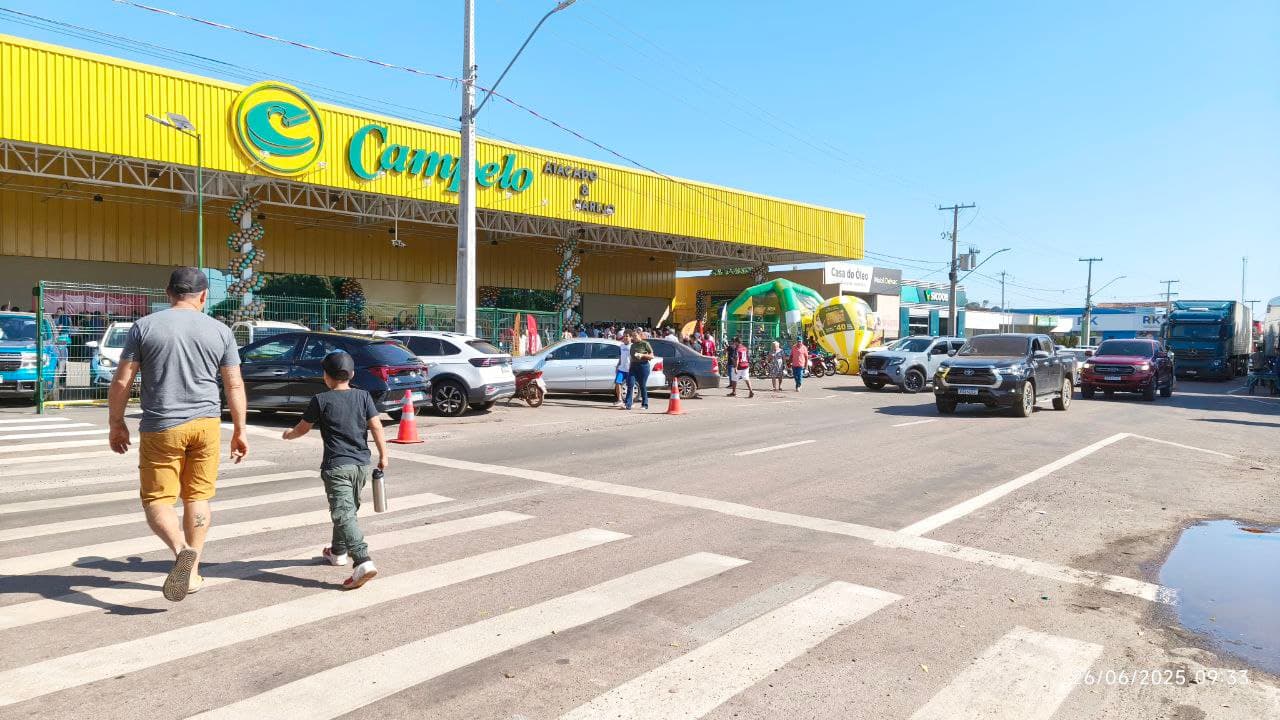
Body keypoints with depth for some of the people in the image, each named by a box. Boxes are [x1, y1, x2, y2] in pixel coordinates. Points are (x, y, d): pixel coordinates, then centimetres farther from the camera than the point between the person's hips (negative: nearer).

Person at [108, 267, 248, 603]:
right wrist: (239, 430, 11)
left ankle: (181, 549, -20)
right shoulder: (220, 331, 2)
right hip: (206, 424, 2)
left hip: (160, 428, -2)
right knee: (198, 497, 12)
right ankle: (192, 570, 17)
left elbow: (122, 381, -1)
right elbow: (234, 386, 4)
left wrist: (116, 424, 11)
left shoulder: (144, 326, -1)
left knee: (157, 499, 6)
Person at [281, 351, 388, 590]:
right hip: (362, 464, 5)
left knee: (343, 514, -11)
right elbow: (376, 427, -2)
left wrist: (288, 434, 30)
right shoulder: (363, 396, 3)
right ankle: (338, 551, 38)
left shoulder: (320, 400, -3)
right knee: (348, 509, 23)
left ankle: (363, 561, -26)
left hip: (336, 466, -5)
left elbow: (303, 428, 8)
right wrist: (383, 456, 4)